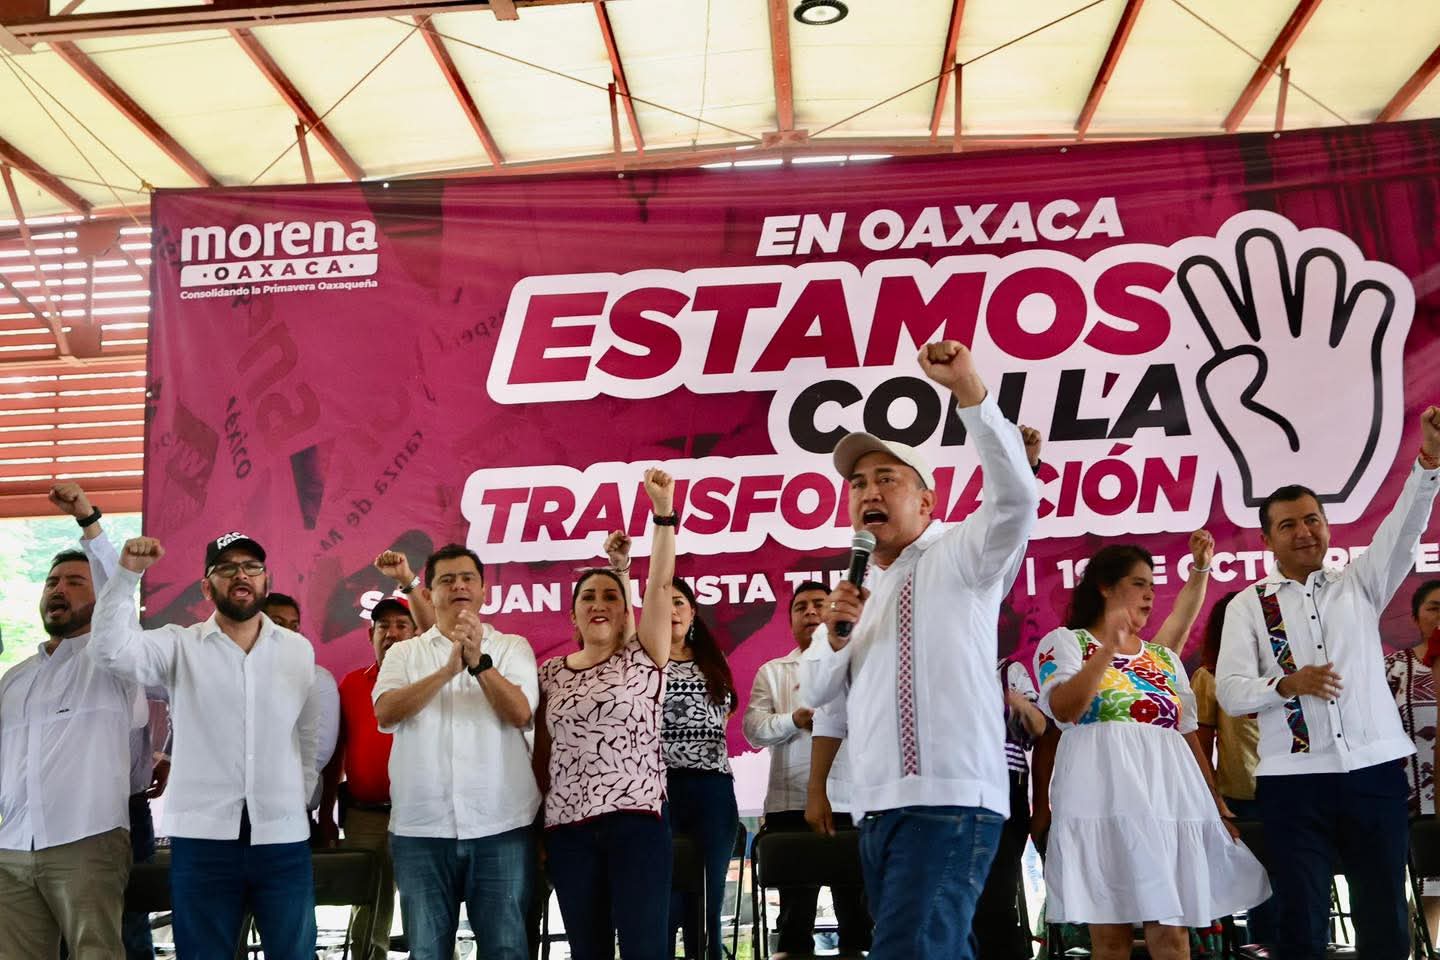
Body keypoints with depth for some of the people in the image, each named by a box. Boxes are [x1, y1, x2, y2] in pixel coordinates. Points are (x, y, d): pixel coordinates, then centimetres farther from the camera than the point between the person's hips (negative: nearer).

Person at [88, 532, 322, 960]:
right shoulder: (179, 646, 2)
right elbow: (110, 647, -14)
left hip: (284, 837, 1)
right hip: (202, 836, -1)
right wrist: (128, 573, -21)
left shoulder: (300, 650, 8)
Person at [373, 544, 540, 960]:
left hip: (501, 825, -1)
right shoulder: (404, 652, 10)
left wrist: (479, 662, -23)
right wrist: (448, 670, -20)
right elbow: (385, 712, -8)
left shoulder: (513, 647, 8)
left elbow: (520, 713, -8)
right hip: (420, 827, 1)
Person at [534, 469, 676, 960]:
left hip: (636, 818, -3)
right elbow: (542, 755, 14)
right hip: (567, 827, 3)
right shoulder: (551, 673, 11)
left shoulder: (643, 657, 4)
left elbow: (661, 585, -8)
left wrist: (663, 511, -17)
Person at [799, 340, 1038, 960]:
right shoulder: (857, 589, 20)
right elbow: (816, 692, 17)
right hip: (876, 811, 8)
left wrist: (968, 389, -26)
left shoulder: (957, 558, 0)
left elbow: (1016, 497, -20)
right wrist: (835, 635, -3)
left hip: (949, 801, -8)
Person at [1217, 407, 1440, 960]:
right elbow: (1230, 692, -2)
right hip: (1294, 780, -2)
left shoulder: (1359, 584, 11)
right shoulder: (1247, 607, 6)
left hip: (1376, 770, 2)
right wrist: (1287, 685, -21)